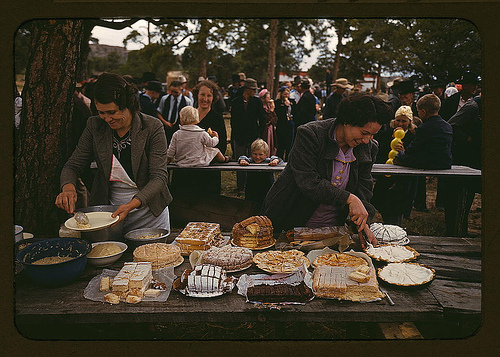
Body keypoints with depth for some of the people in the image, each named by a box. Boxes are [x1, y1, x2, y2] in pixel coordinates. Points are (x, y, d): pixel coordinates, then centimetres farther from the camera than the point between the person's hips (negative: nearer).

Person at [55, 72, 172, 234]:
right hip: (108, 213, 2)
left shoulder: (152, 127, -13)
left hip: (150, 214, -2)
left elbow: (159, 177, -17)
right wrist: (68, 187, -22)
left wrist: (132, 204, -32)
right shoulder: (94, 126, -4)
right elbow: (73, 165, 1)